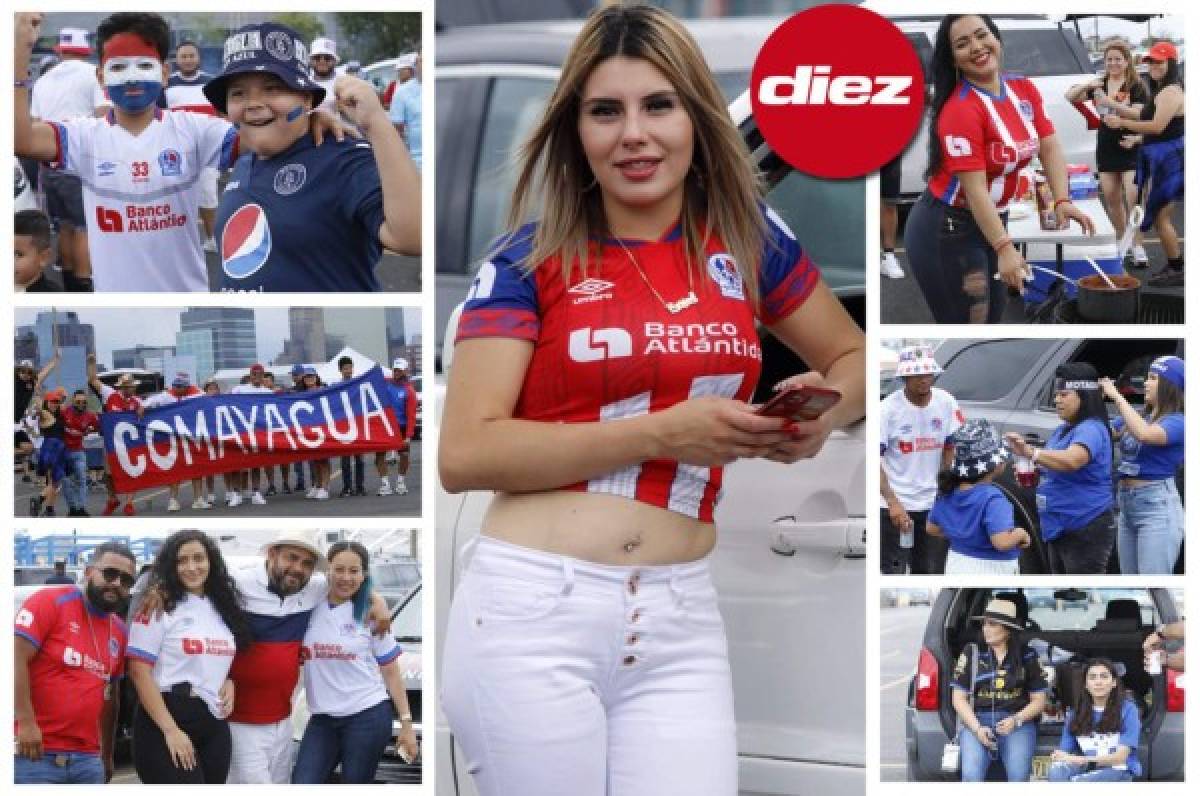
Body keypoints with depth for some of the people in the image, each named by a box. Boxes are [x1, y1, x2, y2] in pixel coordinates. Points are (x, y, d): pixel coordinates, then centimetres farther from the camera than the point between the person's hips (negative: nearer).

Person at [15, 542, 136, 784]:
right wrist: (26, 723, -20)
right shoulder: (49, 602, -5)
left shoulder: (119, 630, 15)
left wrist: (107, 755, 23)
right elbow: (16, 658, -13)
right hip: (35, 753, -7)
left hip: (88, 758, 7)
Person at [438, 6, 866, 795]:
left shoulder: (744, 235, 7)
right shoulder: (531, 261, -1)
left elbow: (852, 357, 23)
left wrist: (827, 408, -2)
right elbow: (464, 453, -10)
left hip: (679, 623, 3)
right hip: (533, 610, -2)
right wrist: (662, 434, -15)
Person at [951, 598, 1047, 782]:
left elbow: (1039, 700, 11)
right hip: (977, 720, 0)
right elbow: (958, 698, 6)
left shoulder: (1026, 656, 9)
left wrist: (1016, 720, -8)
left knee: (1018, 774, -28)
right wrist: (977, 729, -9)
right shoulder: (971, 655, 8)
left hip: (1017, 722, 0)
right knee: (971, 774, -28)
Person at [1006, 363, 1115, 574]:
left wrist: (1031, 453, -49)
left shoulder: (1091, 430, -16)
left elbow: (1072, 460, -37)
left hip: (1086, 532, -11)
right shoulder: (1062, 431, 15)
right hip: (1059, 528, 11)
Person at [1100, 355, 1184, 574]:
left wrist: (1116, 396, -19)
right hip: (1127, 507, 8)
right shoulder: (1139, 416, 13)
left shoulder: (1177, 422, -9)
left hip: (1157, 508, -8)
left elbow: (1144, 434, -27)